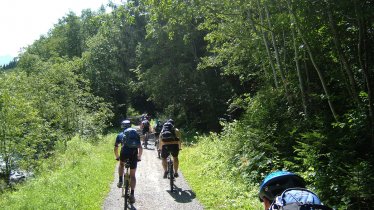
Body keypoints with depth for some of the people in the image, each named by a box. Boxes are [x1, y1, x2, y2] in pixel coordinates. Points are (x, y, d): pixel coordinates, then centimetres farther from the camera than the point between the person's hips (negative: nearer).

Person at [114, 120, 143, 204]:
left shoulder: (120, 135, 26)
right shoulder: (136, 134, 28)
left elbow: (116, 148, 29)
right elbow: (140, 148, 27)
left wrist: (117, 157, 44)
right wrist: (139, 157, 40)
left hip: (125, 151, -1)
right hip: (134, 153, 1)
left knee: (121, 164, 35)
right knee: (132, 175, 11)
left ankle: (120, 181, 25)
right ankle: (132, 195, 5)